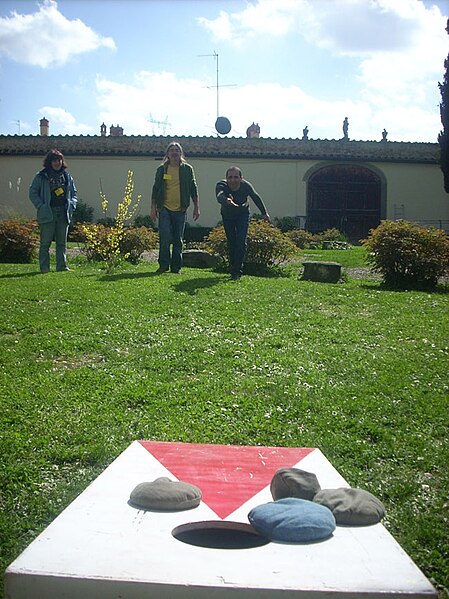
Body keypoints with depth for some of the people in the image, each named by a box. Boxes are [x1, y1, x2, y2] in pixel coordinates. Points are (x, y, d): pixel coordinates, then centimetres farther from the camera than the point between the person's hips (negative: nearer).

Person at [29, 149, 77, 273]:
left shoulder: (67, 176, 15)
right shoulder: (41, 176, 1)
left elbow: (73, 193, 21)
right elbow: (33, 193, 0)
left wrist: (71, 205, 4)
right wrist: (41, 206, -10)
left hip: (63, 213, 4)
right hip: (47, 214, -4)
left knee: (62, 242, 7)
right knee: (45, 242, -3)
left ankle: (62, 266, 13)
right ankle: (44, 268, 1)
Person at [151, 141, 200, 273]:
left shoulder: (187, 169, 7)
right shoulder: (161, 169, 7)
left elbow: (193, 189, 10)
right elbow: (155, 189, 9)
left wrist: (196, 207, 5)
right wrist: (153, 208, 3)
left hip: (180, 209, 1)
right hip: (165, 208, -1)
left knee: (178, 240, 4)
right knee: (165, 237, -12)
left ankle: (176, 267, 12)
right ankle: (164, 265, -1)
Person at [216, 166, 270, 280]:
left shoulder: (246, 186, -27)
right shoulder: (221, 185, -32)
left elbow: (256, 198, -8)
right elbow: (219, 197, -55)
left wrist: (264, 213, 2)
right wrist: (227, 201, -78)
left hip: (243, 215, -1)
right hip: (227, 215, 1)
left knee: (241, 242, -14)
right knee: (231, 243, 2)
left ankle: (237, 271, -11)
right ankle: (234, 268, 19)